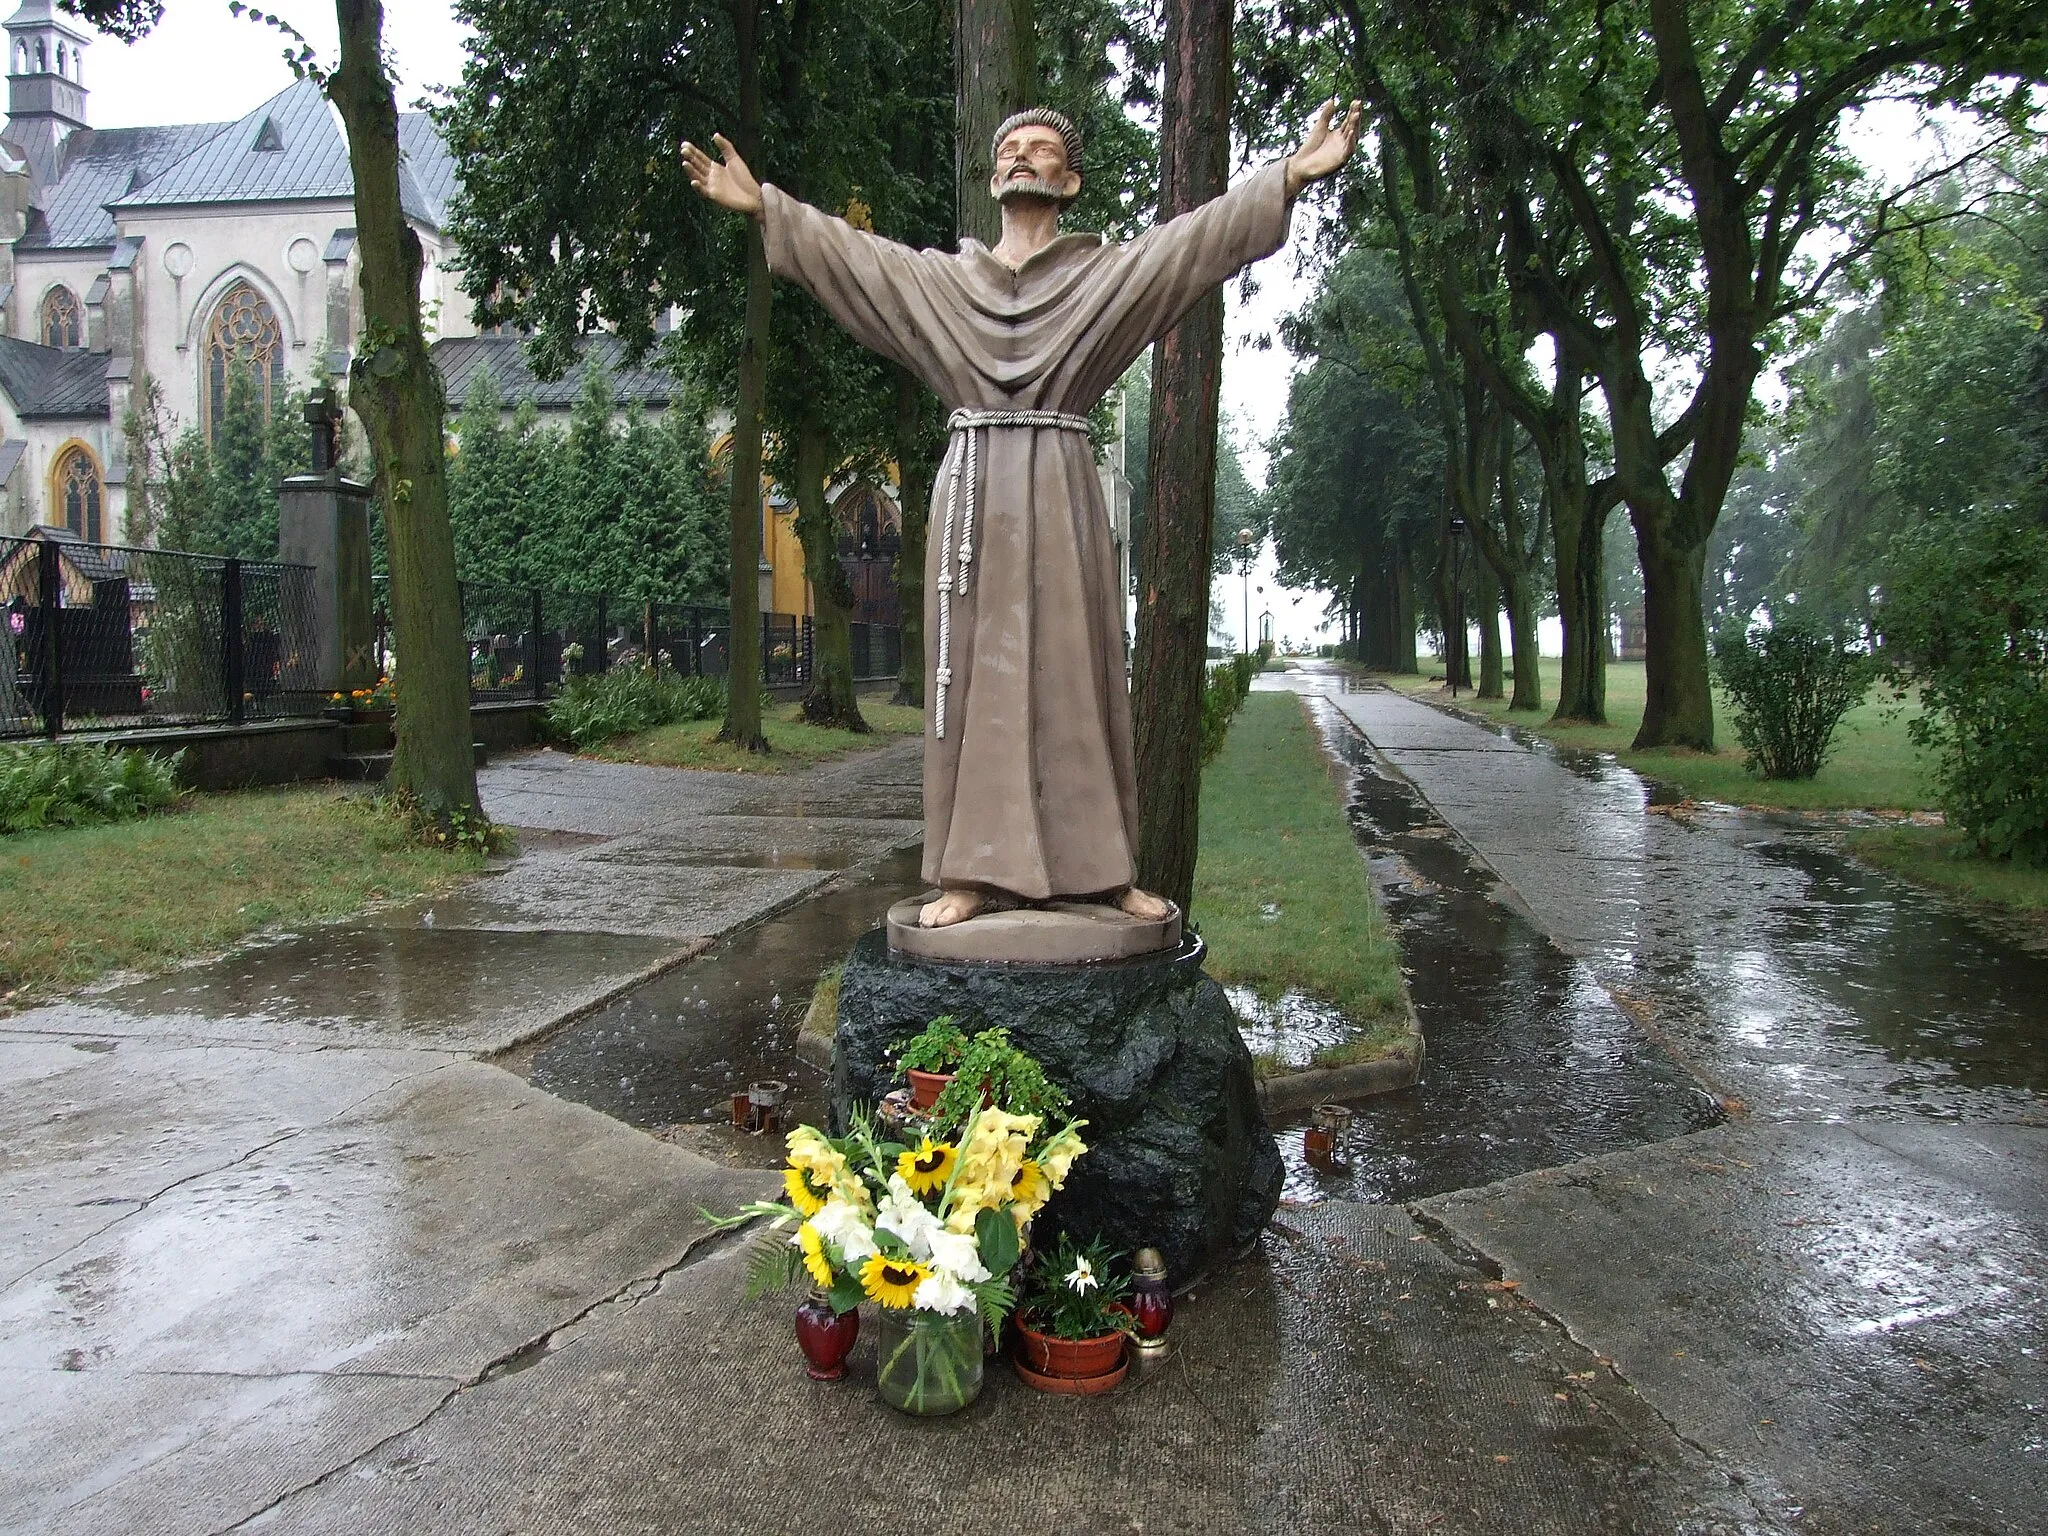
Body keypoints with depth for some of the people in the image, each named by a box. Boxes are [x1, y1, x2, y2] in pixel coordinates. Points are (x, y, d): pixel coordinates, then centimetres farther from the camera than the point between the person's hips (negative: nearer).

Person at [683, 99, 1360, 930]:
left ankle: (1105, 868, 3)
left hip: (1058, 489, -1)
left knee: (1076, 669, -2)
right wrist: (762, 204, 6)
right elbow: (850, 251, 14)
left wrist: (1290, 176, -9)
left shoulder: (1107, 272, 11)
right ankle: (972, 871, 2)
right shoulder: (940, 277, 17)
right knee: (973, 673, -1)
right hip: (972, 489, 2)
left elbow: (1194, 236, 1)